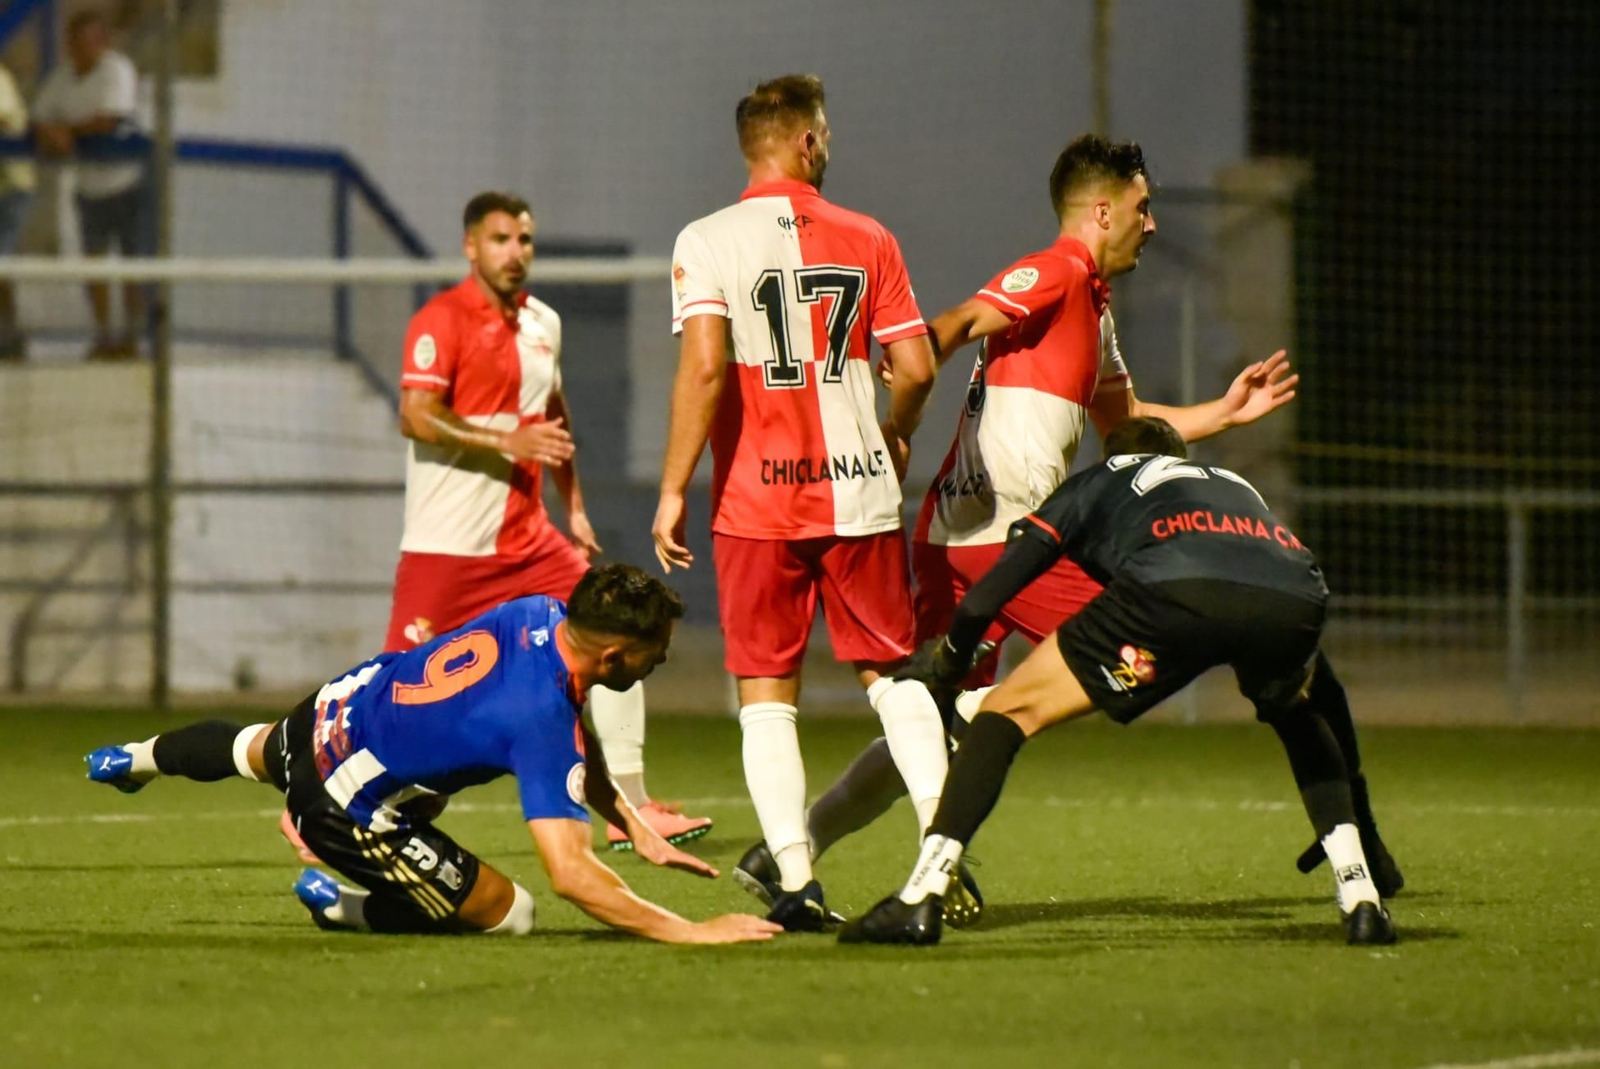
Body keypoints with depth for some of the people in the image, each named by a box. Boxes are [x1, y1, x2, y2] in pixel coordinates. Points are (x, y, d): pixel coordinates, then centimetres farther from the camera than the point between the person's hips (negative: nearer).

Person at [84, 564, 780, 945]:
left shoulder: (540, 614, -11)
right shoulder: (540, 719, -35)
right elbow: (570, 872, -39)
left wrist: (638, 829, 1)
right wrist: (688, 933, -37)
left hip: (335, 707, 8)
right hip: (349, 809, -8)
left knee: (253, 751, 43)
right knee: (511, 916, -2)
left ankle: (141, 757, 72)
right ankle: (340, 905, 9)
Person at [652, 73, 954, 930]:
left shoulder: (707, 242, -3)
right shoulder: (867, 240, 4)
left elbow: (704, 367, -13)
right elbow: (916, 367, 3)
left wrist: (673, 489, -8)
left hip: (755, 501, -2)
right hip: (859, 491, 2)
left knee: (766, 692, 4)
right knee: (893, 674, 12)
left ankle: (795, 880, -5)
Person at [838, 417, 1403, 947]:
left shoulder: (1096, 482, 38)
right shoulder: (1239, 487, 46)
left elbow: (988, 594, 26)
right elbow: (1319, 679, 48)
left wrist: (945, 662, 49)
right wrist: (1357, 813, 55)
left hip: (1175, 590, -3)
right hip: (1295, 595, 3)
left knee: (1010, 710, 14)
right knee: (1300, 716, 38)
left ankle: (919, 902, 4)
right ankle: (1362, 901, 23)